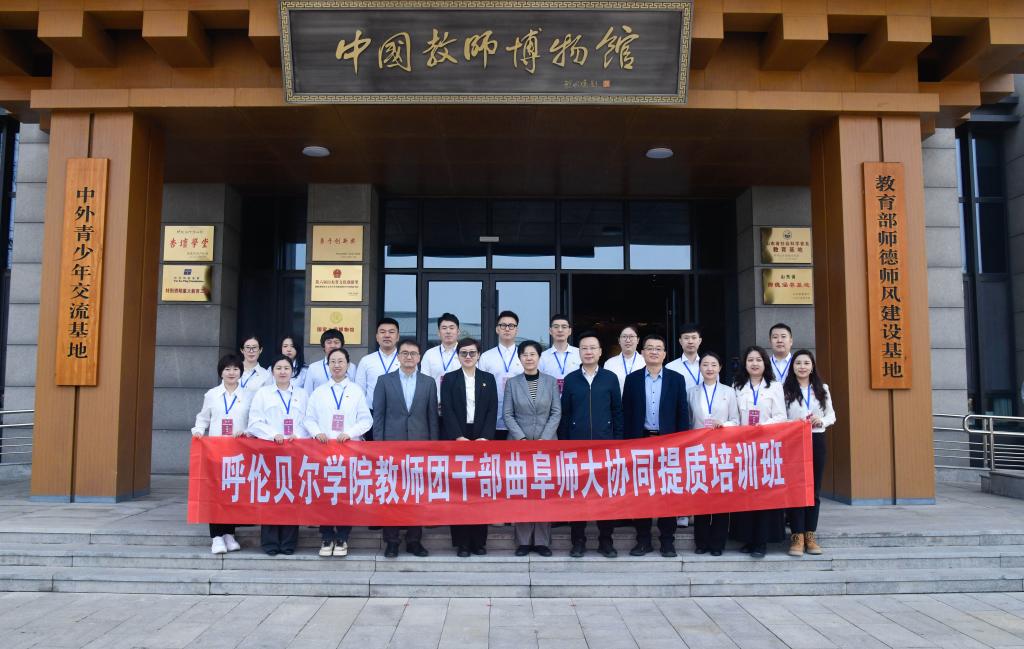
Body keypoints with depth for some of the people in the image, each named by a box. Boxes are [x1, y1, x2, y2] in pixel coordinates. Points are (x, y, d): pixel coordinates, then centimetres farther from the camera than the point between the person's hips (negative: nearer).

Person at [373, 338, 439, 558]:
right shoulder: (385, 381, 5)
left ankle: (414, 540, 15)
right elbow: (378, 415, 3)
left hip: (420, 445, 1)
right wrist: (378, 445, -3)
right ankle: (391, 541, 12)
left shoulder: (429, 383, 8)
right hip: (392, 445, -1)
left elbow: (432, 416, 7)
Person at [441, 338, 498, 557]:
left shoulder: (488, 379, 10)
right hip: (457, 440, -1)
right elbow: (447, 411, -2)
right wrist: (459, 437, -13)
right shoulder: (449, 379, 6)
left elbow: (492, 410, 4)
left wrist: (485, 437, -9)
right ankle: (461, 541, 4)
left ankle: (479, 540, 8)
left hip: (482, 439, 1)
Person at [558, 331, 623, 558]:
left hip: (605, 444, 0)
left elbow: (617, 412, 7)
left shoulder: (610, 378, 5)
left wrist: (618, 441, 2)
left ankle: (606, 540, 14)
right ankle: (578, 541, 13)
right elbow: (564, 414, 6)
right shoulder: (570, 379, 5)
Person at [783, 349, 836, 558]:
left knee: (814, 489, 8)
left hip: (816, 441, 4)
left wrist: (821, 421, -9)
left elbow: (831, 416, 12)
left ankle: (810, 535, 16)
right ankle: (797, 536, 3)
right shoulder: (785, 390, -2)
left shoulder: (822, 389, 10)